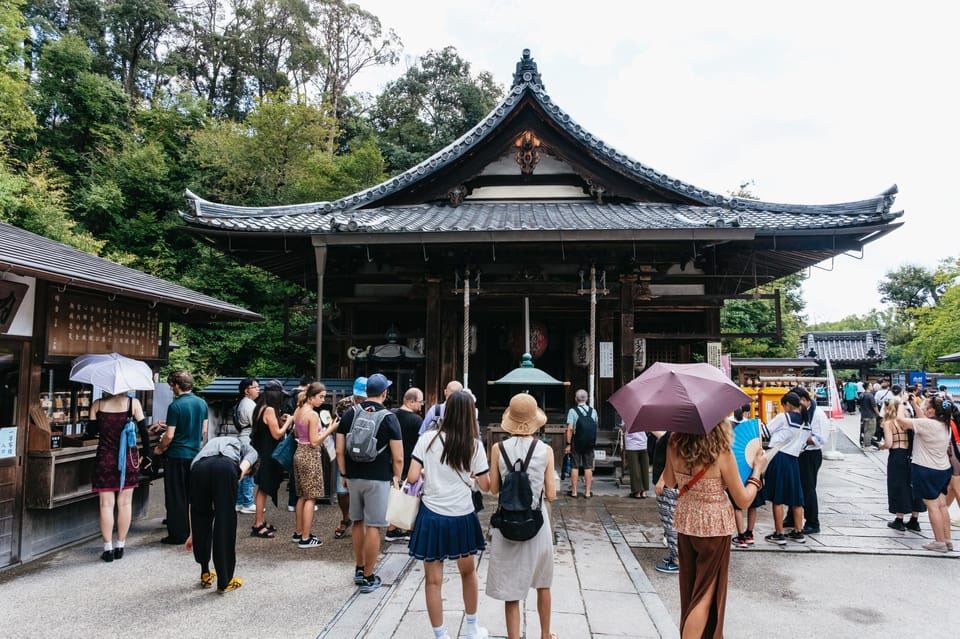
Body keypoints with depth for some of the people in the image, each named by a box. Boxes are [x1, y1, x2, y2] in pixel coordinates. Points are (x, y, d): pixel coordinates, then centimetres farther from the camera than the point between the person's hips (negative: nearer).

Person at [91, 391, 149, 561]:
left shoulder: (97, 404, -1)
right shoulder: (133, 402, -5)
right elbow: (143, 430, -5)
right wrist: (146, 453, 5)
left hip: (105, 458, 1)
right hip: (128, 458, 0)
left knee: (106, 504, 5)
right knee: (125, 503, 8)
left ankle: (108, 548, 5)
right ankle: (120, 547, 14)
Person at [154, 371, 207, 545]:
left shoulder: (175, 406, -15)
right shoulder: (202, 403, 3)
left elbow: (169, 436, -15)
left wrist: (159, 448, 2)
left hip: (177, 457, -6)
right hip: (195, 455, 6)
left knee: (175, 498, 4)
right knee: (192, 496, 15)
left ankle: (178, 534, 9)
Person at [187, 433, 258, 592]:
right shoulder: (249, 449, 37)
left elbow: (192, 502, 44)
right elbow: (242, 467, 7)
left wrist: (192, 534, 49)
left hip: (199, 466, 4)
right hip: (225, 467, -3)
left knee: (200, 519, 23)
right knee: (225, 524, 8)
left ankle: (205, 574, 34)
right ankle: (224, 581, 17)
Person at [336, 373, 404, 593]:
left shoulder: (350, 415, 2)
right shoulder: (389, 418, -8)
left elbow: (340, 451, 3)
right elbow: (398, 458, -9)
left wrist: (345, 475, 13)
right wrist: (396, 478, 6)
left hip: (354, 477, 5)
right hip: (378, 479, -4)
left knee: (358, 523, 18)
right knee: (373, 527, 2)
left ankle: (359, 569, 30)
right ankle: (368, 577, 8)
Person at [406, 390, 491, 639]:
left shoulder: (428, 439, -9)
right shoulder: (474, 445, -7)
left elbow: (412, 478, -11)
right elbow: (485, 486, -1)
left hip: (432, 517, -1)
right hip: (462, 518, 2)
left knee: (434, 580, 9)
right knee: (468, 572, 23)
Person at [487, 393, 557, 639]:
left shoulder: (499, 449, -9)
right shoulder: (545, 450, -10)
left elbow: (494, 489, -2)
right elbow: (551, 495, -7)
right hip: (537, 522, 1)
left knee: (511, 589, 10)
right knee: (542, 583, 23)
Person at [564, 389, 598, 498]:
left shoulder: (572, 411, -9)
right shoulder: (593, 411, 2)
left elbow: (570, 429, -14)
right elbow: (596, 427, 6)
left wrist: (568, 444, -10)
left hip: (577, 443, -2)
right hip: (590, 444, 2)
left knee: (575, 467, 6)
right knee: (588, 467, 9)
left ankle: (574, 491, 11)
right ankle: (588, 492, 12)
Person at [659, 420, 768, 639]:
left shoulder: (674, 446, -10)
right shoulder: (721, 453, -22)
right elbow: (743, 500, -11)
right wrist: (758, 469, 2)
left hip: (685, 524, 5)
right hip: (714, 528, -5)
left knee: (689, 588, 21)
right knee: (707, 592, 11)